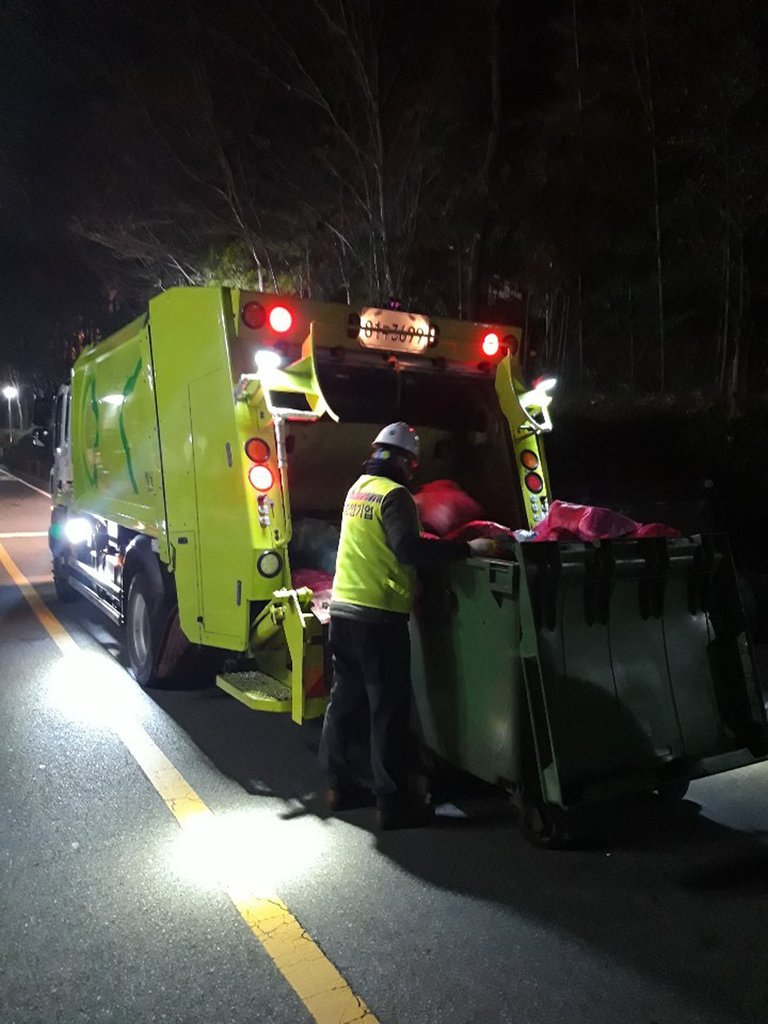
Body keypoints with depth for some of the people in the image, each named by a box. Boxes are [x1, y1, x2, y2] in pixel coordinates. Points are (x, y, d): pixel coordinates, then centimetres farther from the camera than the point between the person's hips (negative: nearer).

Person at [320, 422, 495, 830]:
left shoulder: (358, 487, 15)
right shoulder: (393, 494, -12)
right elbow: (409, 550, -22)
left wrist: (421, 540, 24)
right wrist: (466, 548, -17)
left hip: (343, 607, 9)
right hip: (378, 615, -8)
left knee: (345, 699, 15)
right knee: (389, 707, -1)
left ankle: (341, 785, 25)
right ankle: (393, 803, 5)